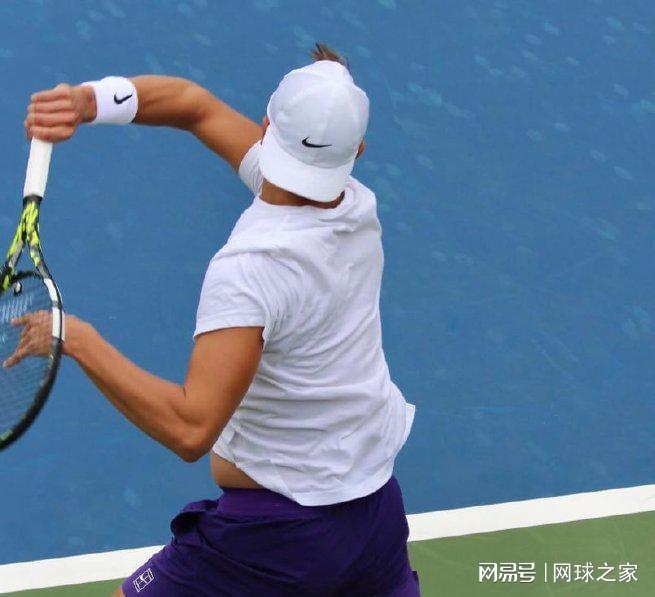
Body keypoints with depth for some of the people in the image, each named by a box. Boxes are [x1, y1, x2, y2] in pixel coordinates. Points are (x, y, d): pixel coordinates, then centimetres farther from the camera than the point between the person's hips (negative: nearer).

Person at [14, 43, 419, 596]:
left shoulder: (249, 269, -26)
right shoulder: (359, 207, -4)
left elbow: (191, 430, -34)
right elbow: (195, 104, 2)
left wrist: (78, 340, -29)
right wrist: (90, 100, -13)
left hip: (278, 529, -6)